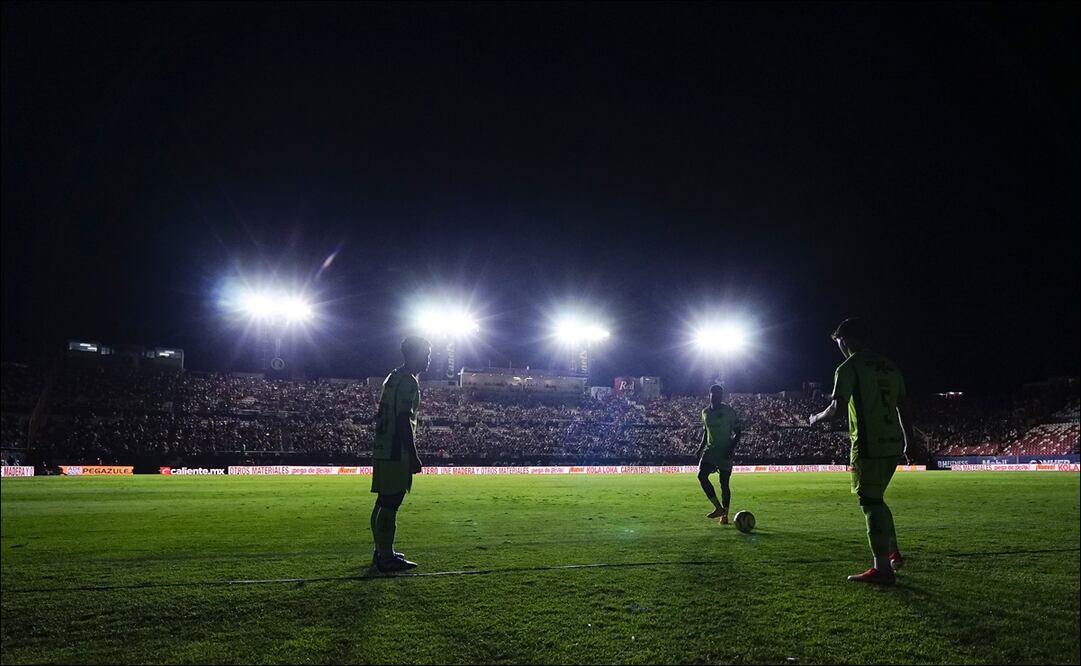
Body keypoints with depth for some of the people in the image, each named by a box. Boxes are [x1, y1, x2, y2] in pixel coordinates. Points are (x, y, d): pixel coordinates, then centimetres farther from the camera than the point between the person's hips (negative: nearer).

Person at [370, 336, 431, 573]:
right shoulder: (408, 381, -14)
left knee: (384, 502, 15)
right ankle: (386, 557, -1)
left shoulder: (393, 378, 17)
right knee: (390, 503, -6)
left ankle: (382, 551, 24)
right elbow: (404, 421, -21)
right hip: (396, 453, -10)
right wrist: (414, 456, -19)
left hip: (383, 451, 10)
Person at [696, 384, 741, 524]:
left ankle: (725, 515, 10)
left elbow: (737, 432, -4)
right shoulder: (705, 412, 8)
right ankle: (718, 507, -12)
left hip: (725, 451, -4)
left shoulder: (729, 412, -6)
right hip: (710, 449, 4)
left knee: (724, 483, -1)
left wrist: (731, 448, -16)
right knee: (701, 475, -18)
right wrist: (701, 446, 10)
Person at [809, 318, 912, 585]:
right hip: (893, 445, 8)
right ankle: (893, 554, 27)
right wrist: (908, 443, 21)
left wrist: (816, 418, 4)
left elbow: (836, 407, -15)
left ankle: (882, 569, -1)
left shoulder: (849, 367, -8)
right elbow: (902, 408, 16)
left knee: (871, 503, -2)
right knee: (876, 499, 22)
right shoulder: (890, 366, 15)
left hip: (868, 446, -8)